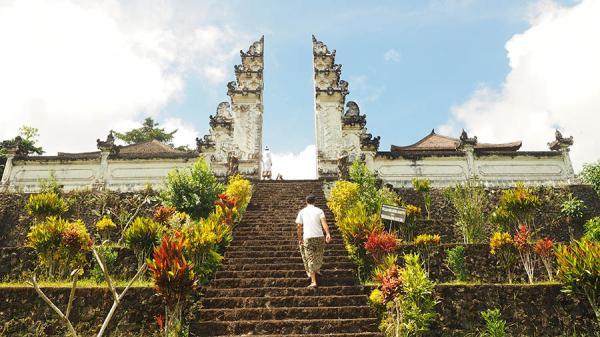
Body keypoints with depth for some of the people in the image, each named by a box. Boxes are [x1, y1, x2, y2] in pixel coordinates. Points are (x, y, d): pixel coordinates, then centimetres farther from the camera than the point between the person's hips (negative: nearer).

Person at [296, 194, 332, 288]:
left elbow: (299, 226, 2)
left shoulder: (302, 212, 6)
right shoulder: (319, 211, 5)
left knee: (310, 259, 2)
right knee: (319, 256, 24)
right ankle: (317, 270, 46)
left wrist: (299, 239, 12)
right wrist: (328, 234, -23)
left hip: (308, 238, -1)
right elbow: (323, 222, -13)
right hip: (319, 237, 1)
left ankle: (313, 281, -3)